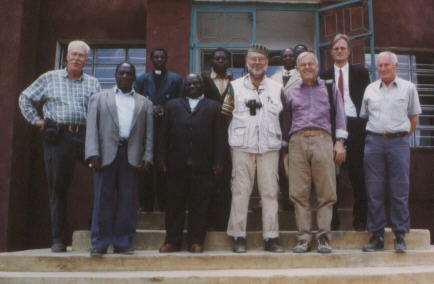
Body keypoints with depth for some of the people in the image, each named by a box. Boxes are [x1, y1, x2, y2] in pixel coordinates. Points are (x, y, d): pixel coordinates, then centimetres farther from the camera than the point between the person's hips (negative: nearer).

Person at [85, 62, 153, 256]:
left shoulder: (144, 103, 18)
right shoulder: (99, 98, 15)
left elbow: (149, 133, 10)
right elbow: (92, 127, 5)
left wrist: (147, 157, -2)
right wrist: (93, 153, -8)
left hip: (133, 156, 1)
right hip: (106, 154, -1)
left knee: (128, 201, 1)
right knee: (103, 199, -1)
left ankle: (123, 243, 8)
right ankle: (100, 243, 5)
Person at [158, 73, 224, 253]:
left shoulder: (213, 107, 10)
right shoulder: (173, 105, 14)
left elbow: (218, 136, 4)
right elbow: (165, 134, 9)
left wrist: (218, 162, -3)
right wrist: (162, 158, 1)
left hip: (202, 166, -1)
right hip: (177, 165, 1)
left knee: (199, 205, 3)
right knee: (175, 204, 5)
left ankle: (196, 241, 11)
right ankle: (172, 240, 13)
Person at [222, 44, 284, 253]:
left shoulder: (277, 88, 13)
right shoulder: (235, 87, 9)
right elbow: (225, 115, 8)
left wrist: (284, 143, 8)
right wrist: (235, 133, 1)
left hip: (270, 147, 2)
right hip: (242, 147, -1)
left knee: (270, 191, 1)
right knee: (240, 190, -2)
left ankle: (271, 238, 7)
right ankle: (238, 236, 4)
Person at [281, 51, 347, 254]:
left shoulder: (330, 89, 17)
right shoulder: (291, 93, 20)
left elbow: (339, 116, 11)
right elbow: (285, 122, 22)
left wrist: (339, 143, 0)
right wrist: (284, 147, 17)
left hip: (322, 140, -1)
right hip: (298, 141, 1)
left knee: (326, 192, -5)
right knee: (299, 192, -4)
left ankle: (324, 237, 0)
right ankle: (304, 238, 0)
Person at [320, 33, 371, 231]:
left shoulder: (360, 72, 11)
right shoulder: (325, 76, 13)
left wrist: (364, 123, -3)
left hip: (355, 125, -1)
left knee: (357, 173, 0)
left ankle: (360, 219, 8)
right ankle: (332, 218, 8)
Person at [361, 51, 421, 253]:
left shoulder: (408, 88, 6)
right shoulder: (370, 89, 11)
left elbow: (414, 116, 11)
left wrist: (405, 135, 6)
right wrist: (372, 133, 10)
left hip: (399, 141, -2)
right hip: (374, 141, 2)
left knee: (400, 191, -1)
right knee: (374, 191, 3)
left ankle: (400, 236, 7)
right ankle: (377, 236, 11)